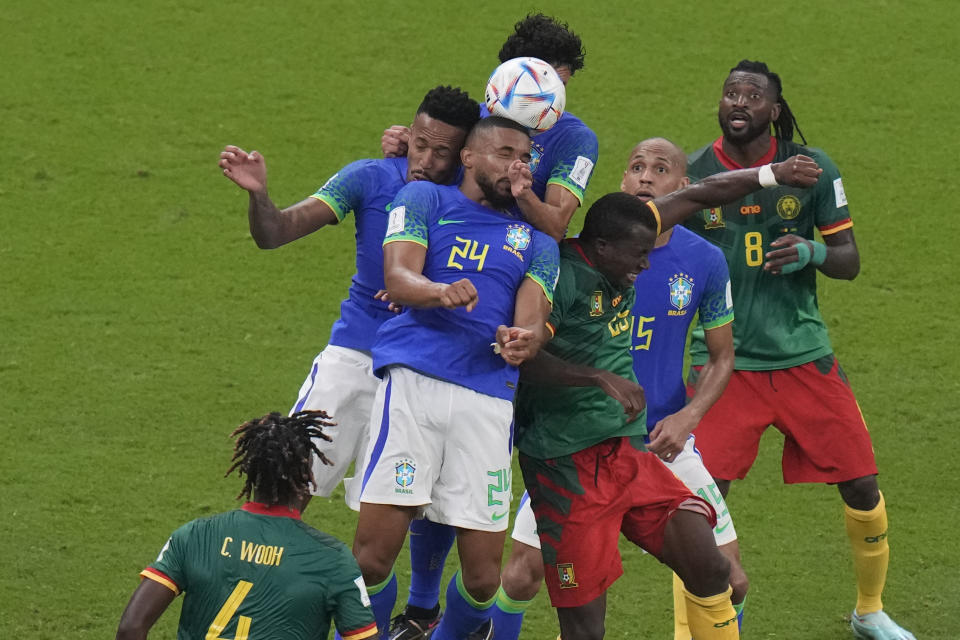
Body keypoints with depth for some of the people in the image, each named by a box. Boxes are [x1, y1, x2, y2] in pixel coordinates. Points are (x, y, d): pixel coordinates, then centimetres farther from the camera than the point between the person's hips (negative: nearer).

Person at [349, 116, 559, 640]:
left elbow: (532, 320, 8)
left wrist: (523, 340, -18)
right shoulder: (424, 200, 14)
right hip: (413, 380, -3)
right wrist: (441, 292, -25)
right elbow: (397, 279, -1)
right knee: (374, 552, -15)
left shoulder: (535, 240, 23)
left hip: (487, 399, 3)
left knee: (483, 578, -1)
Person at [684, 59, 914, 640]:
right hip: (726, 359, -1)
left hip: (803, 354, 1)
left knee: (862, 485, 3)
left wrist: (811, 253, -18)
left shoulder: (812, 169, -1)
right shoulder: (692, 175, -2)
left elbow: (849, 260, 4)